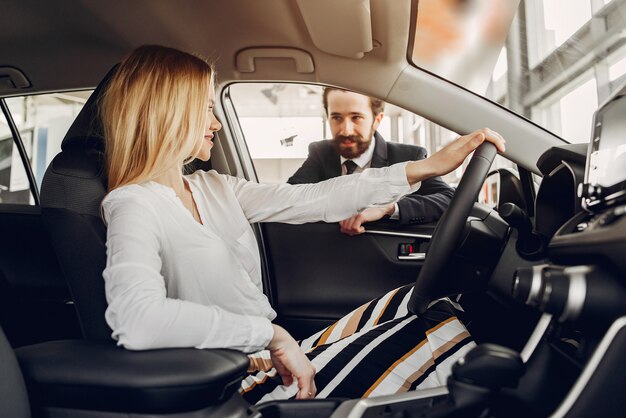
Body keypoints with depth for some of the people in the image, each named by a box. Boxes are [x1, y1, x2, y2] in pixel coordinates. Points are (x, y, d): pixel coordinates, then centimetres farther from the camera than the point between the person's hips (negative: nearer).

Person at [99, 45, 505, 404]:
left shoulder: (213, 188, 8)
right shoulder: (133, 205, -15)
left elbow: (315, 201, 1)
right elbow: (135, 320, -34)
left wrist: (429, 166, -2)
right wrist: (272, 334, -28)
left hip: (278, 361, 8)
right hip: (251, 388, -8)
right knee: (442, 325, -10)